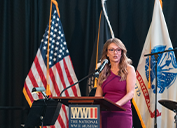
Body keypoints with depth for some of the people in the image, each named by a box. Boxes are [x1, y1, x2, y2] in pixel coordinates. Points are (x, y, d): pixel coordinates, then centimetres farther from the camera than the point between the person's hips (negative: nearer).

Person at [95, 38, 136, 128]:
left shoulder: (128, 69, 3)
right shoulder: (103, 72, 15)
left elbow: (131, 93, -7)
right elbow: (98, 95, 11)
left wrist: (117, 104, -24)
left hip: (122, 113, -3)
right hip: (105, 113, 3)